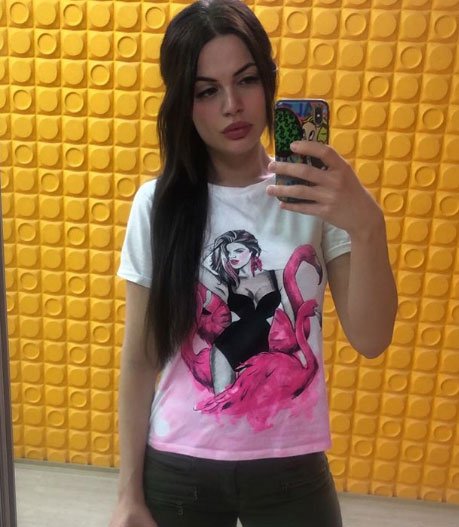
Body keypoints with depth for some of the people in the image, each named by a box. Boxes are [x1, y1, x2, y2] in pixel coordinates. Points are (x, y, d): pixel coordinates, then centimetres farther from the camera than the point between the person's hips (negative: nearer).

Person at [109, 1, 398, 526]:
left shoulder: (317, 194, -8)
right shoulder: (158, 204, -9)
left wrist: (367, 225, -29)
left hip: (292, 468, 1)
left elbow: (370, 340, -13)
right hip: (177, 468, 0)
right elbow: (139, 359, -4)